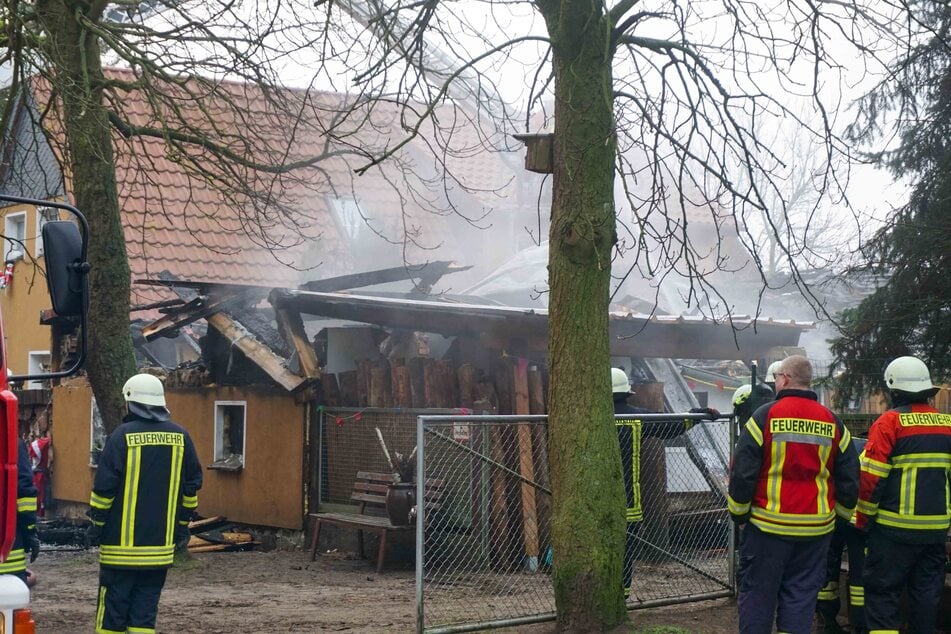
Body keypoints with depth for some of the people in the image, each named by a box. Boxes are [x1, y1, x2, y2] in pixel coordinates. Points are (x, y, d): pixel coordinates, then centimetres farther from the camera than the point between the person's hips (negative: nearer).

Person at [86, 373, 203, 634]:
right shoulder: (180, 437, 3)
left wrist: (96, 525, 1)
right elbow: (192, 485, 10)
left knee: (113, 604, 4)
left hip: (121, 544, -4)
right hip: (161, 543, 4)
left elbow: (104, 486, -10)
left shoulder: (122, 436, -9)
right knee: (145, 608, 8)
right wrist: (183, 523, 19)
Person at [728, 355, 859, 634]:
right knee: (801, 597, 8)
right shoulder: (833, 423, 4)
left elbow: (742, 472, -8)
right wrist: (842, 513, 22)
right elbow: (849, 478, 8)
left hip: (767, 527, -3)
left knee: (757, 595, 6)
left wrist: (739, 514, 4)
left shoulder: (764, 416, -8)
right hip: (816, 529, 3)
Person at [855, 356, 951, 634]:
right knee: (927, 591, 13)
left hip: (896, 527, -5)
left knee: (882, 590, 1)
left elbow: (871, 478, -13)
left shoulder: (890, 422, -10)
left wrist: (863, 520, -2)